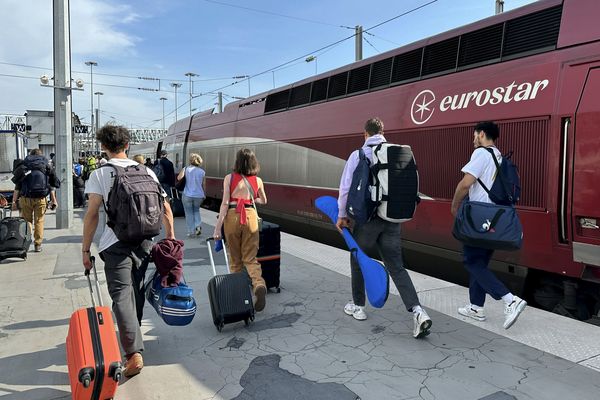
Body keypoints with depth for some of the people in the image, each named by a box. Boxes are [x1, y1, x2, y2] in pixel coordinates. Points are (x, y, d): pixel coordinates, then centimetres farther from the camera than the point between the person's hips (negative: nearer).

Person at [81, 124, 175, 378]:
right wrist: (170, 236, 13)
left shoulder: (99, 174, -4)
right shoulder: (146, 171, 6)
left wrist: (85, 248, -3)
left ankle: (134, 352, -14)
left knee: (121, 296, -4)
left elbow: (92, 214, -10)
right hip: (144, 241, 4)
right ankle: (132, 336, 38)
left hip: (116, 244, -4)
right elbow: (165, 208, 4)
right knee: (136, 292, 20)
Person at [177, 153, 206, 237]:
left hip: (187, 195, -2)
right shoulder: (202, 172, 1)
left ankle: (191, 232, 12)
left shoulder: (186, 169, -4)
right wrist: (204, 195, 18)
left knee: (189, 213, 11)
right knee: (196, 210, 25)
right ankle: (198, 226, 6)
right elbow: (204, 185, 5)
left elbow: (179, 178, -18)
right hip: (199, 195, 2)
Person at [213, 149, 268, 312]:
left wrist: (217, 227, -6)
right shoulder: (257, 180, 5)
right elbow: (263, 201, 21)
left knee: (235, 260, 14)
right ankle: (259, 285, -19)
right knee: (250, 258, 6)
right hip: (250, 216, 1)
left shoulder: (229, 178, -2)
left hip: (232, 216, -1)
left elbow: (225, 203, -7)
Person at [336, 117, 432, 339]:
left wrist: (342, 215, 5)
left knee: (358, 261, 18)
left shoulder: (358, 155, -6)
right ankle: (417, 311, -7)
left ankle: (358, 306, 29)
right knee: (396, 266, 8)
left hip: (367, 218, -3)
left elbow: (346, 188, -6)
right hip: (392, 219, 3)